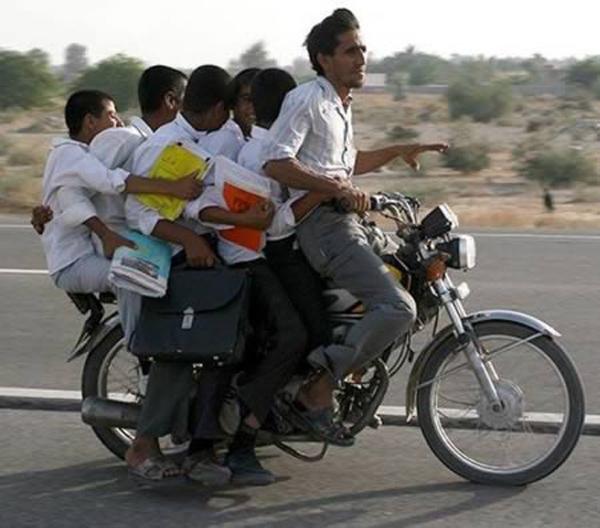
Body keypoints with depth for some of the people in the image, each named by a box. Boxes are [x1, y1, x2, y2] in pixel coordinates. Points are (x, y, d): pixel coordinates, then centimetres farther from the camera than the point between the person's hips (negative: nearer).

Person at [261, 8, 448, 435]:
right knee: (398, 308, -22)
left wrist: (398, 152, 28)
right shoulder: (306, 100, -10)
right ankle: (324, 380, -16)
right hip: (323, 222, -10)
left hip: (345, 219, 10)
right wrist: (337, 188, -24)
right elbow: (276, 164, -22)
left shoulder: (341, 105, 23)